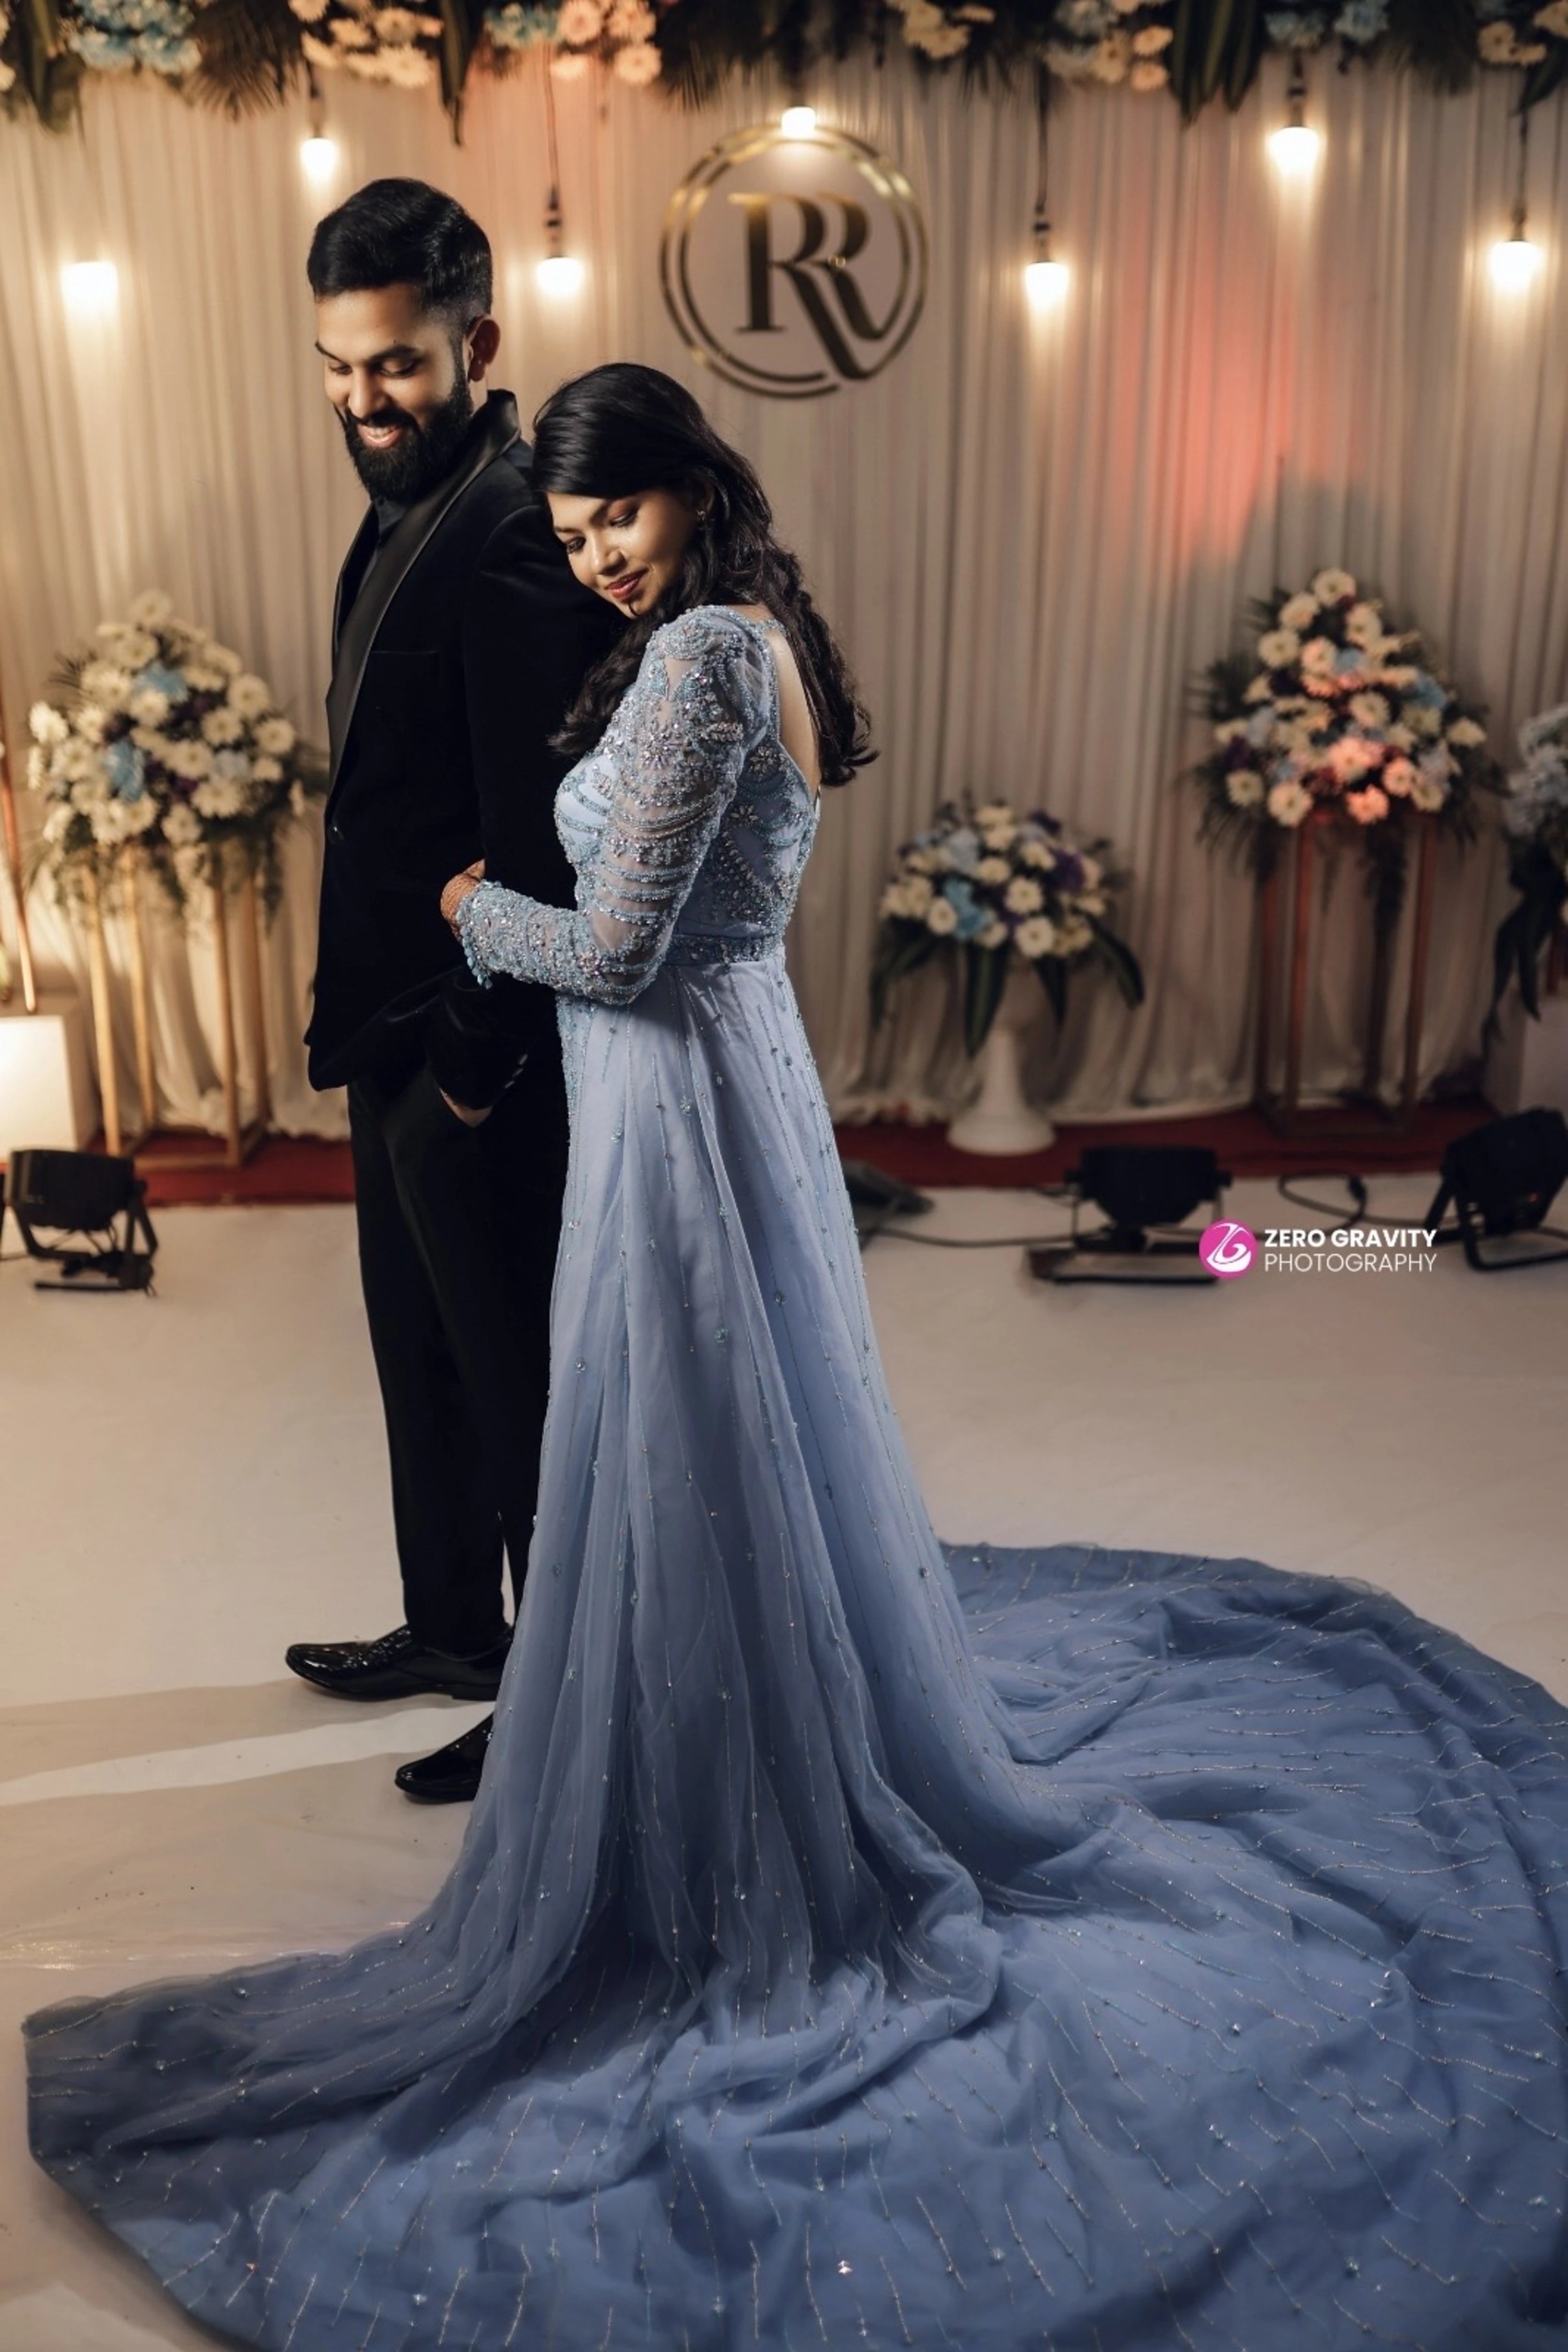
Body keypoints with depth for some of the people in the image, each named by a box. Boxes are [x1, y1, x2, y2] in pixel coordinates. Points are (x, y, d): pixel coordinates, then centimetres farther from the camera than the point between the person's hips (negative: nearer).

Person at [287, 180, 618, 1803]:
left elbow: (535, 838, -24)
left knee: (520, 1381, 6)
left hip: (474, 1053, -10)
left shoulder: (510, 536, -20)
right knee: (422, 1356, 21)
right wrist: (370, 1024, 15)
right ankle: (452, 1627, 41)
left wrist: (478, 1063, -19)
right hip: (403, 1029, 10)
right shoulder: (415, 509, 12)